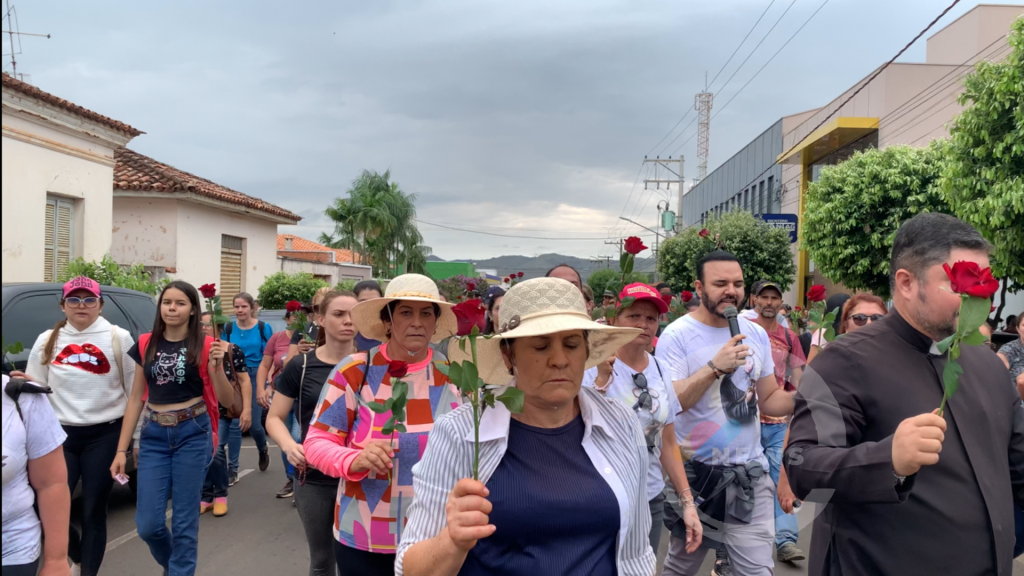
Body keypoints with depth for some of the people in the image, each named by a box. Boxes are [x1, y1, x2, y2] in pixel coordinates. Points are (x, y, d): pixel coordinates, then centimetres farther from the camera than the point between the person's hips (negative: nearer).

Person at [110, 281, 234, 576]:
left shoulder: (204, 346, -5)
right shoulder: (145, 344, 4)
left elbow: (227, 399, -4)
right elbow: (136, 398, 9)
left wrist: (215, 368, -22)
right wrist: (121, 450, 6)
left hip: (193, 435, -3)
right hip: (153, 437, 3)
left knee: (184, 522, 3)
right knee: (147, 524, 5)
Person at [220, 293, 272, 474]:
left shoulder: (263, 328, -5)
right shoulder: (229, 328, 1)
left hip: (256, 376, -2)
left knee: (253, 423, 1)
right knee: (235, 424, -2)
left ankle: (263, 449, 35)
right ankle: (233, 469, 7)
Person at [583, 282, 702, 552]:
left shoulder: (661, 371, 4)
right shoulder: (595, 367, -13)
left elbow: (668, 442, 11)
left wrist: (687, 501, 8)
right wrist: (603, 378, -30)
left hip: (652, 500, 5)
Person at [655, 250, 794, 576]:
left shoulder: (756, 335, 4)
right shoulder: (677, 335, -13)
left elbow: (769, 400, 10)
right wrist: (715, 367, -29)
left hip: (750, 473, 3)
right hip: (696, 472, -3)